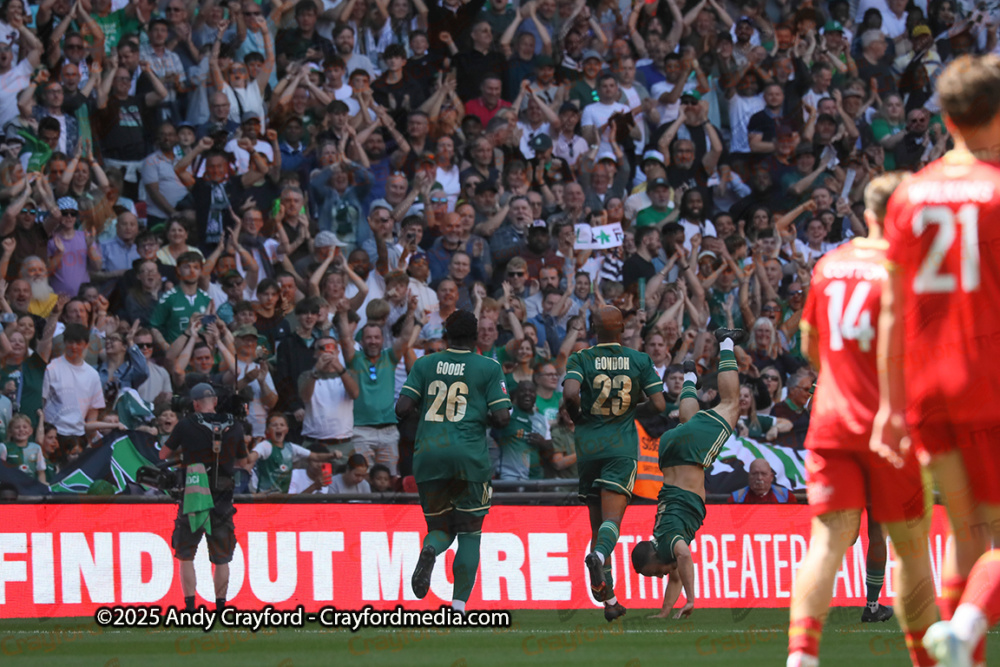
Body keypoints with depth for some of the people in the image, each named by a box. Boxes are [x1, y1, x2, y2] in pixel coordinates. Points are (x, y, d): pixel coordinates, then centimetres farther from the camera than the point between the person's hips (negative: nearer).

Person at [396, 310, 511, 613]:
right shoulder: (488, 368, 1)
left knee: (441, 527, 16)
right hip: (469, 455, -2)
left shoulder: (424, 364, 8)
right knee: (469, 533, 10)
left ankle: (430, 549, -22)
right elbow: (502, 417, -6)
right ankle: (459, 605, -3)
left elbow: (402, 409, 2)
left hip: (428, 453, 2)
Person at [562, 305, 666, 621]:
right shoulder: (639, 361, 3)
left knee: (597, 522, 10)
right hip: (622, 446, -1)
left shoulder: (581, 359, 0)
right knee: (612, 519, -10)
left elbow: (570, 393, -18)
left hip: (588, 444, 1)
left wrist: (577, 417, 3)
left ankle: (609, 600, 10)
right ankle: (598, 557, -45)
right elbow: (659, 405, -1)